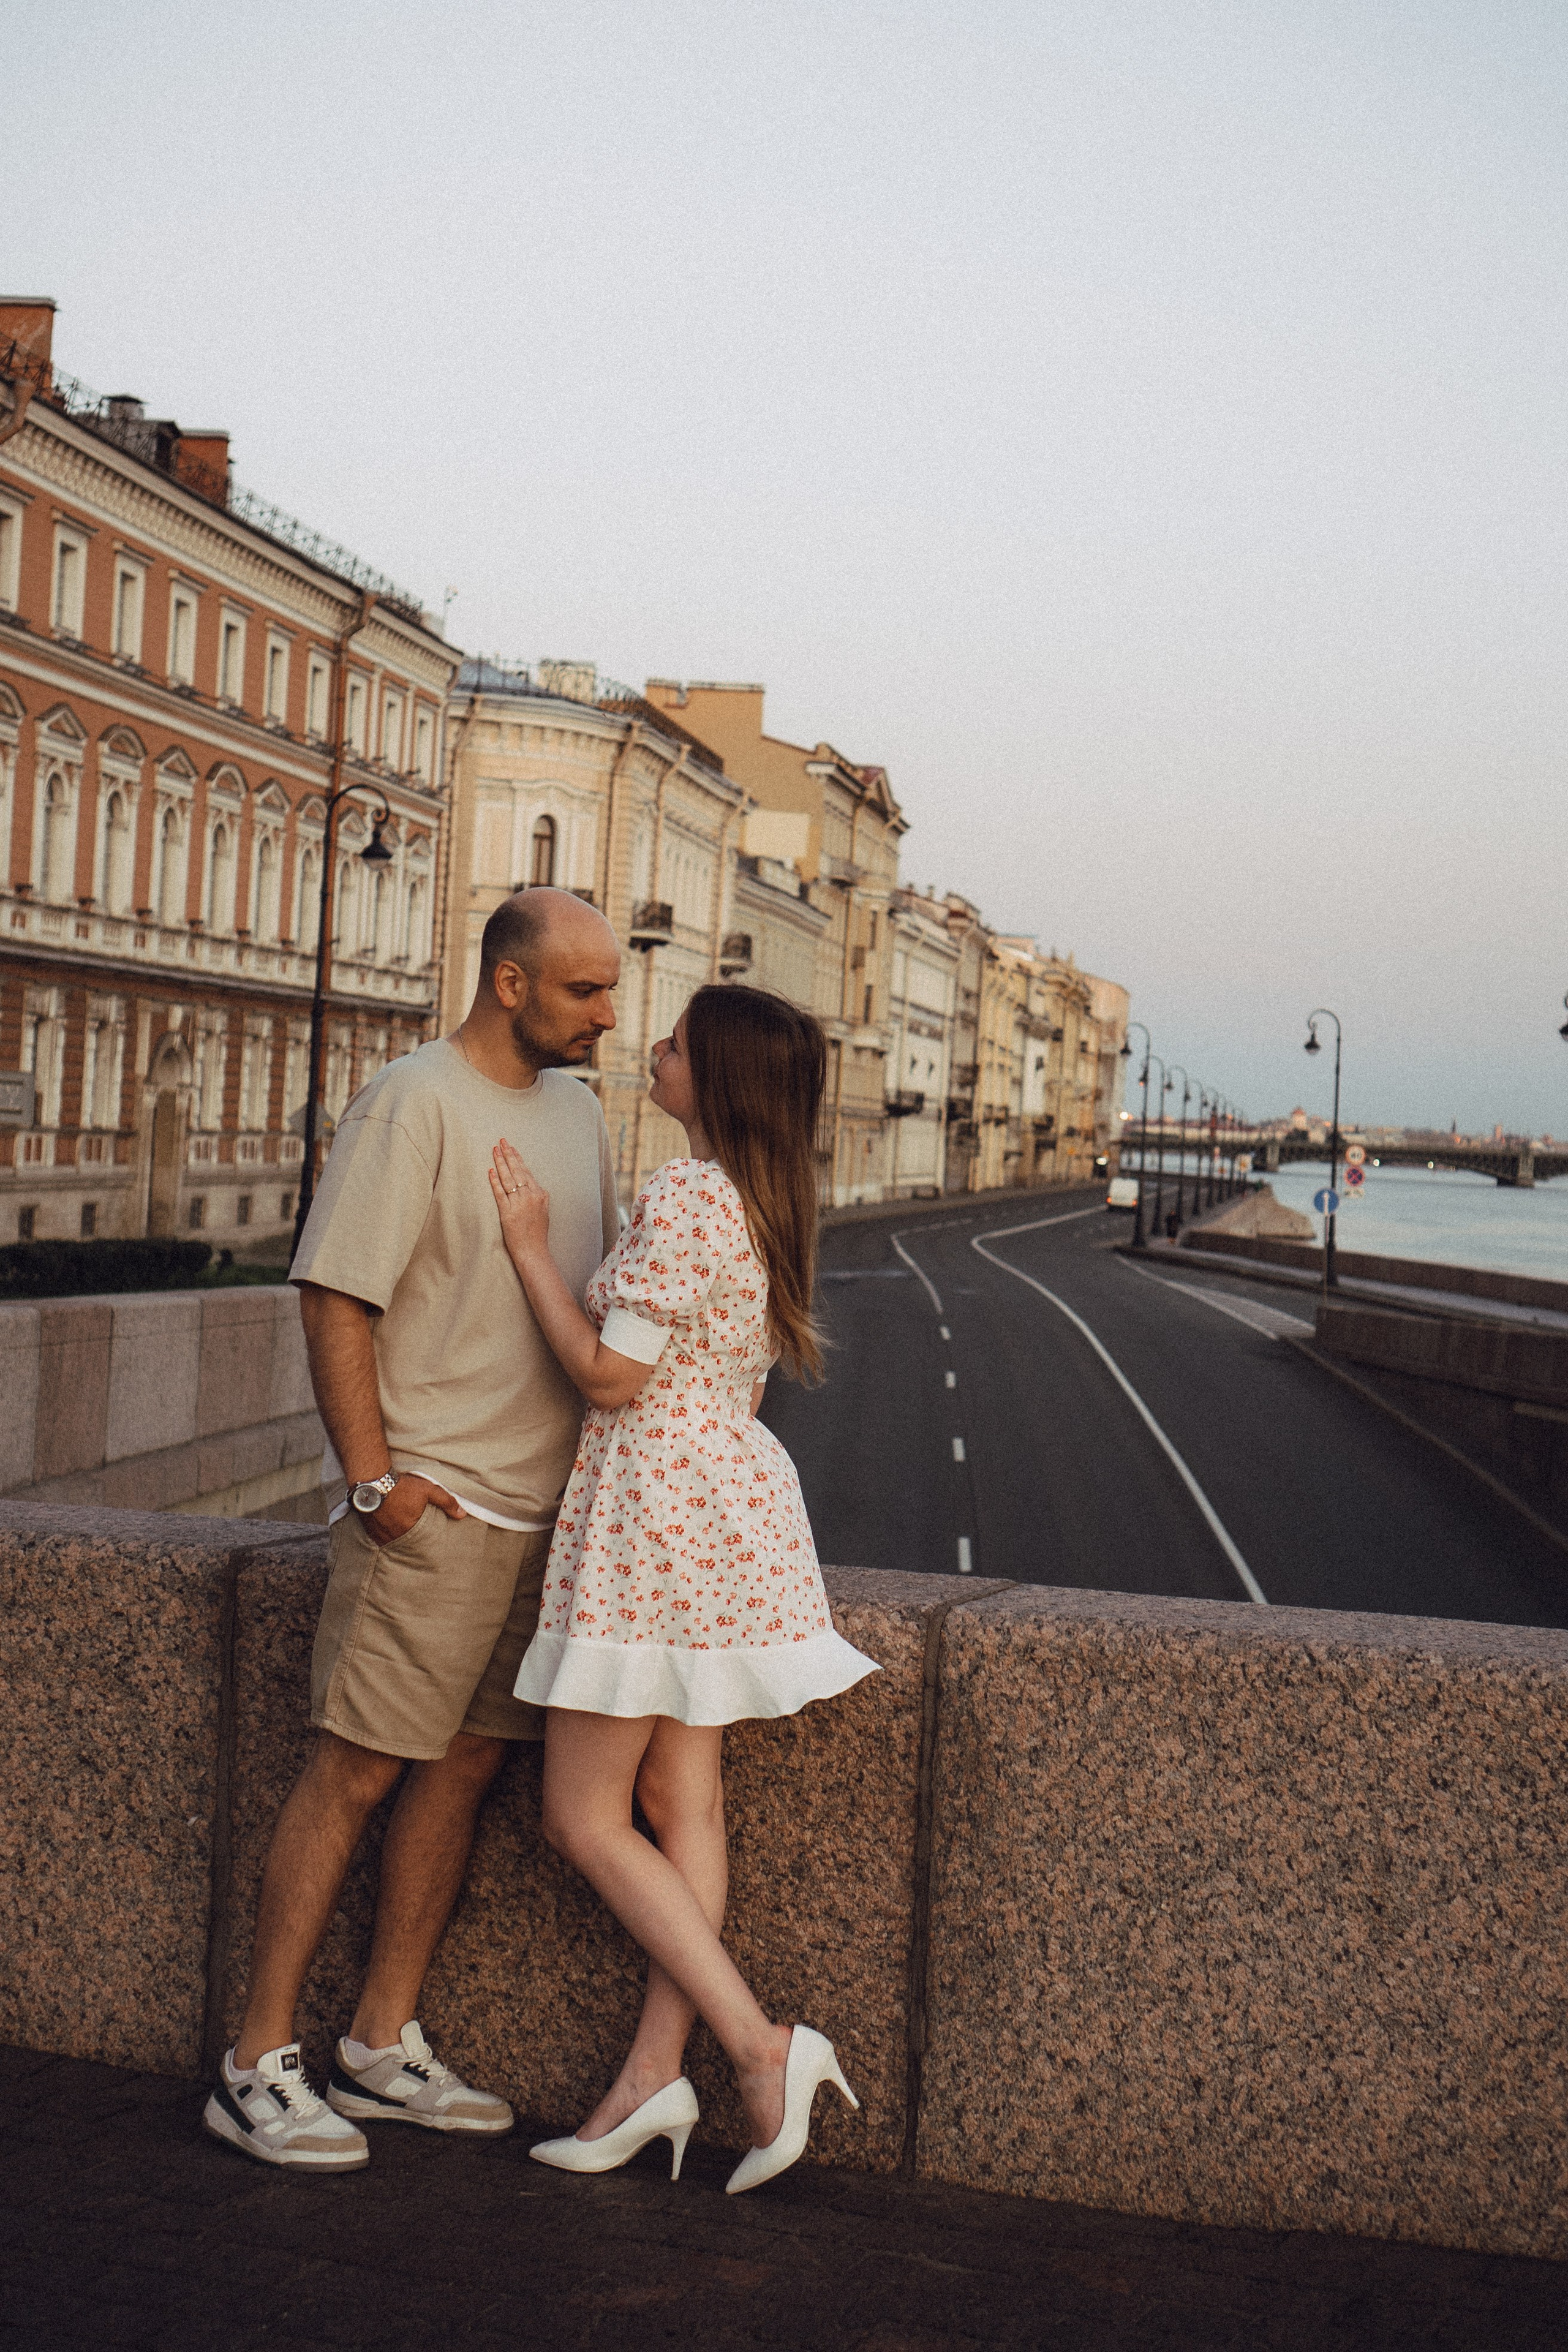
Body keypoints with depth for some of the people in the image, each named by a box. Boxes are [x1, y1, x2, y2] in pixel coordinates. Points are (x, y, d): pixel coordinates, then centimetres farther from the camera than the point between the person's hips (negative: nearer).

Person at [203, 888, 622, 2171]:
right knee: (356, 1770, -4)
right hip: (432, 1505, -8)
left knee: (467, 1765, 11)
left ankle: (383, 2050, 21)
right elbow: (334, 1297, -14)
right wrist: (375, 1477, -17)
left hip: (545, 1507, 8)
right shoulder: (414, 1102, -11)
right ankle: (259, 2065, 5)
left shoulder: (575, 1108, 14)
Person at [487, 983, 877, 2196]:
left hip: (658, 1505, -10)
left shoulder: (684, 1195, -18)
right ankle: (656, 2072, 14)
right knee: (682, 1798, 10)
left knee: (584, 1818, 0)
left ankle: (763, 2045, -3)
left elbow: (611, 1375, -18)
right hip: (733, 1493, 10)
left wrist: (530, 1243, -11)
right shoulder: (767, 1200, 12)